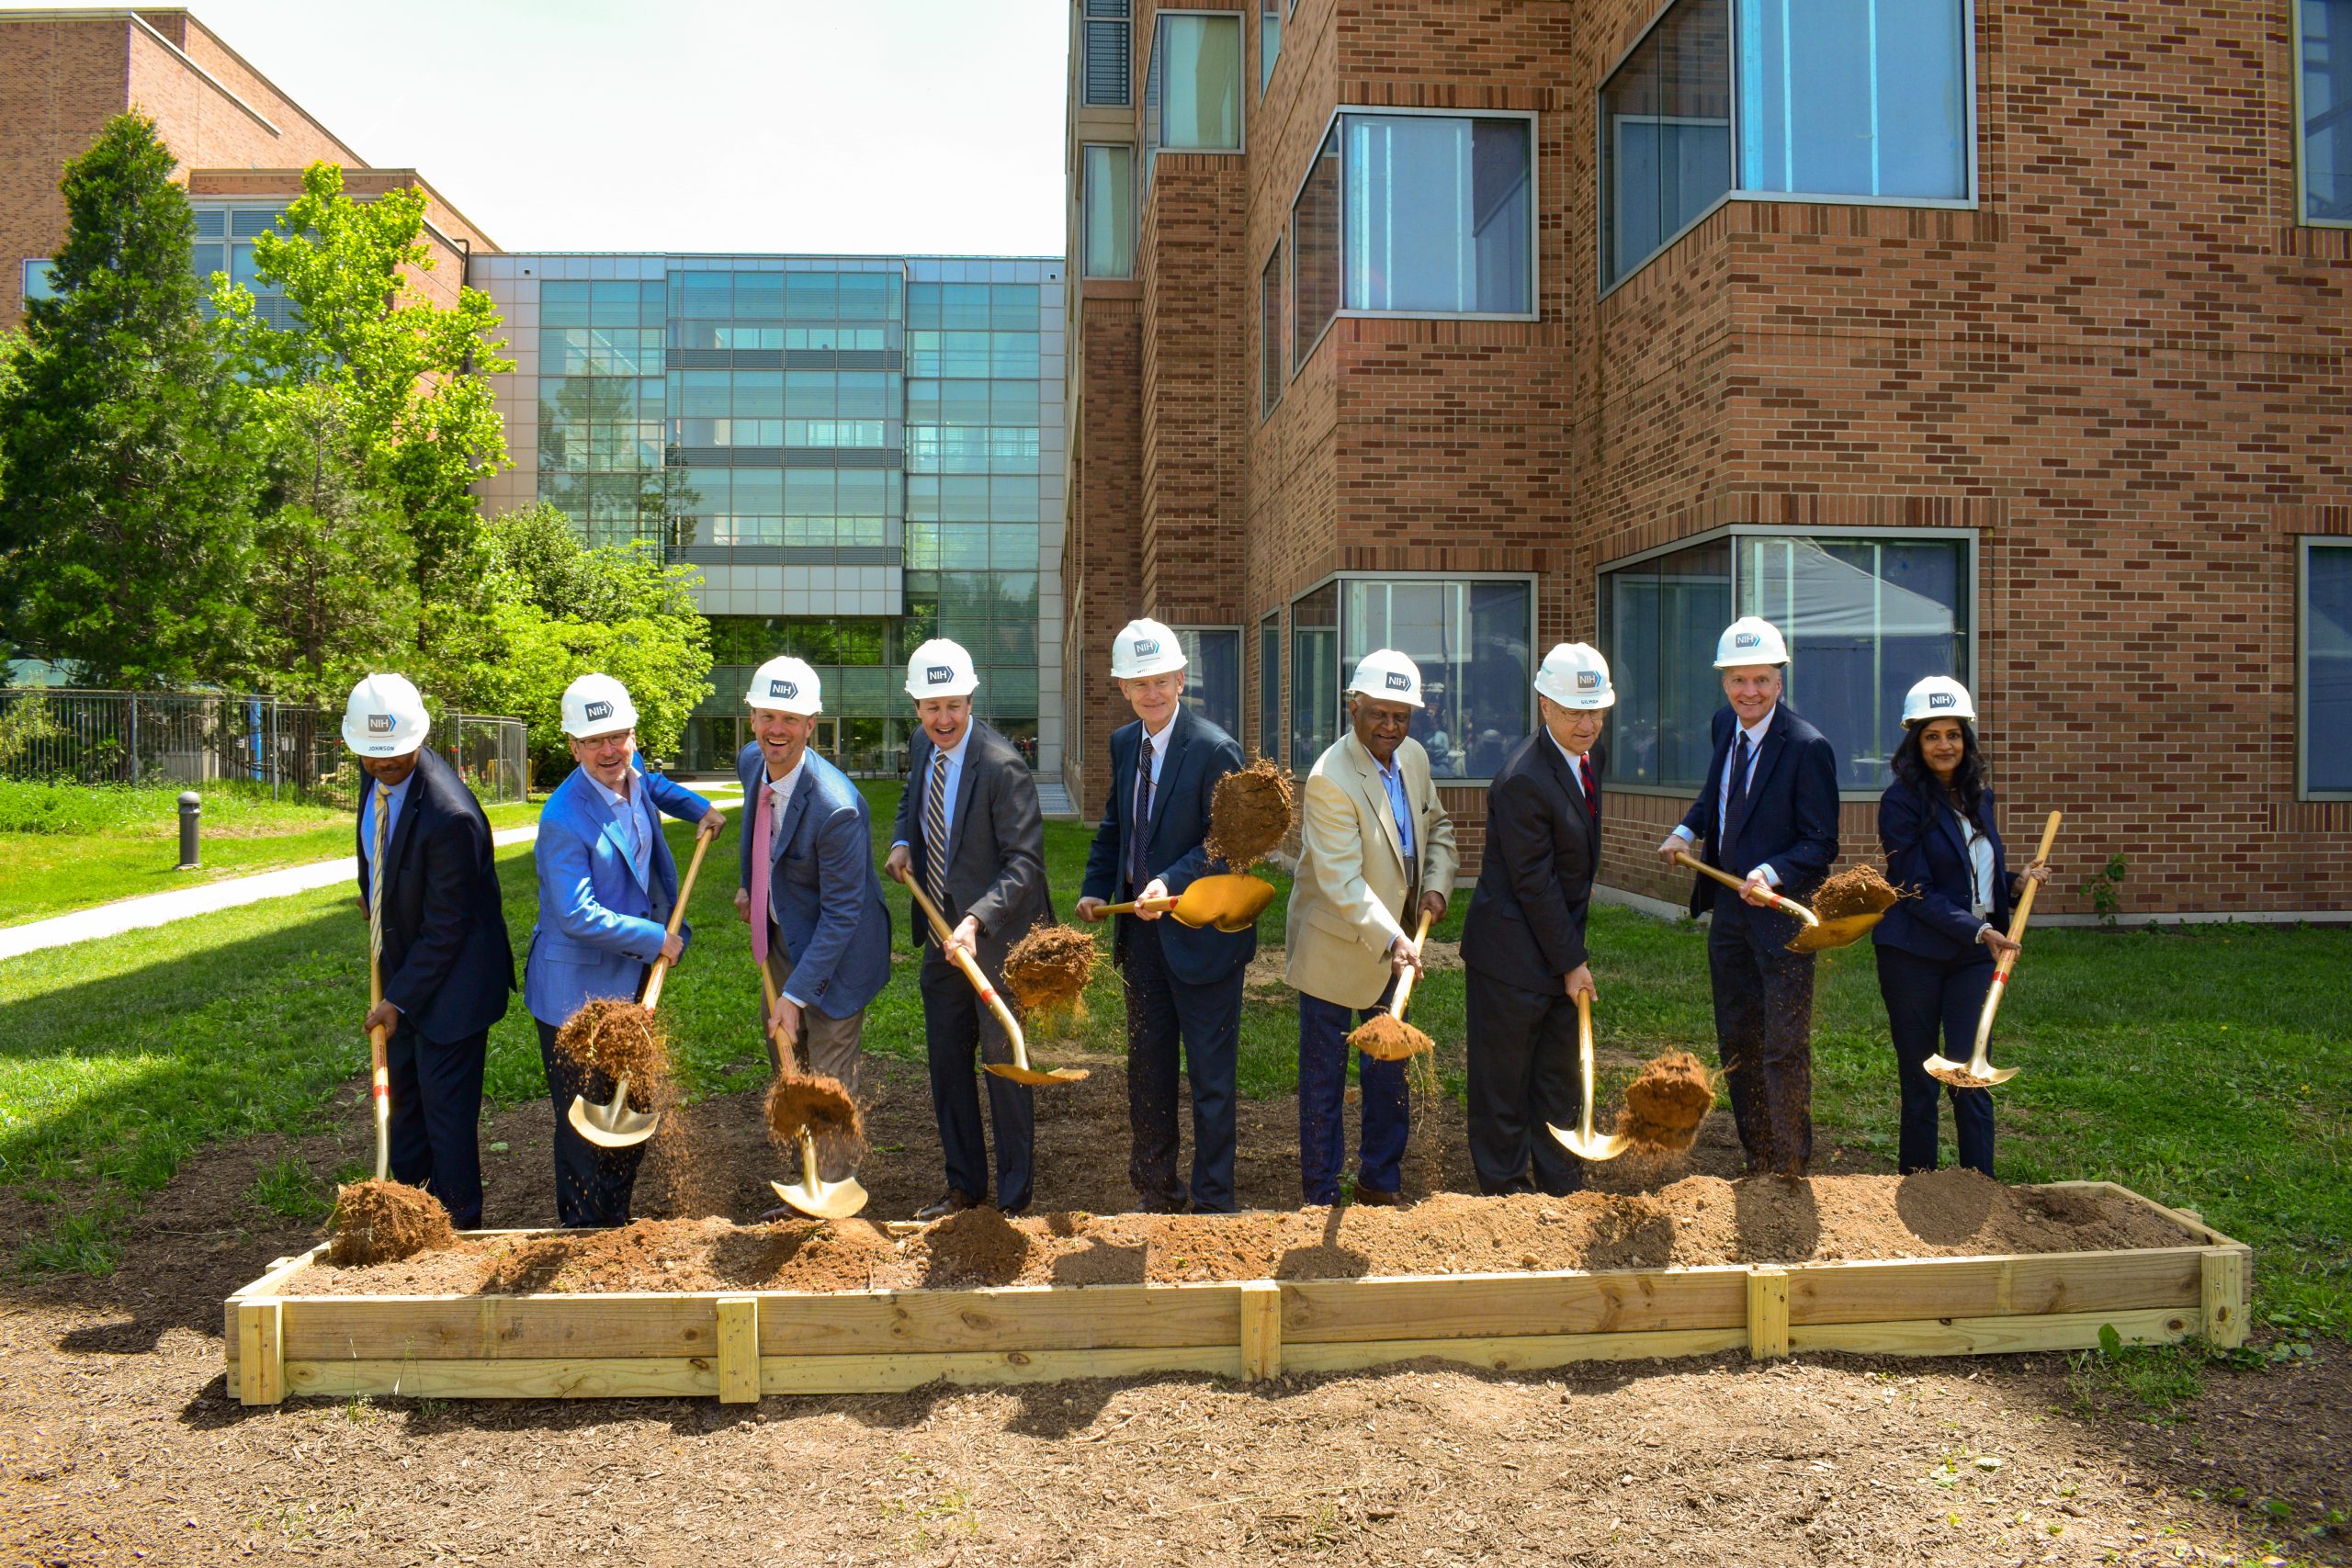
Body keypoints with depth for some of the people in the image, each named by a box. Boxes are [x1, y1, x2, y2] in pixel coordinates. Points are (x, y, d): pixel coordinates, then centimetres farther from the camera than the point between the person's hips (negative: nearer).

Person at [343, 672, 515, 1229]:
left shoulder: (449, 816, -32)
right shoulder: (379, 775, -6)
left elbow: (446, 928, -24)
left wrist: (399, 999, -19)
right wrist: (370, 889, 18)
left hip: (450, 978, -9)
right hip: (402, 963, 9)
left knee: (445, 1107, 1)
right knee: (403, 1097, 21)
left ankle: (459, 1226, 16)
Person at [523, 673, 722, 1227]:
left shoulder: (634, 774, -1)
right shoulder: (564, 818, -24)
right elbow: (578, 917, -28)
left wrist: (699, 808, 18)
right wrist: (657, 939, -21)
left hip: (634, 981, 8)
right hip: (578, 989, -8)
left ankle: (620, 1229, 34)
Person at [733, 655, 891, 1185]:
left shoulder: (835, 808, -32)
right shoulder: (751, 762, -8)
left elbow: (841, 913, -27)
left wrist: (796, 995, -27)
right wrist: (746, 883, 15)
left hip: (834, 946, -9)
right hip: (780, 936, 9)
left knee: (831, 1078, 2)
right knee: (784, 1055, 21)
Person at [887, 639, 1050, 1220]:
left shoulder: (1001, 766, -22)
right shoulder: (923, 747, 2)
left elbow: (1025, 861, -23)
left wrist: (976, 920, -34)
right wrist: (902, 842, 4)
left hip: (997, 935, -8)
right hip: (942, 933, 8)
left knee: (1004, 1062, 3)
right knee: (945, 1058, 15)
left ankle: (1015, 1197, 17)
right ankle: (964, 1185, 30)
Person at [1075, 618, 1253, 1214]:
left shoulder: (1215, 750, -16)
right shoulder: (1123, 743, 7)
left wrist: (1170, 882, -31)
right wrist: (1096, 888, 5)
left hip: (1201, 934, -7)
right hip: (1142, 930, 7)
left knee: (1210, 1074, 3)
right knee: (1147, 1066, 17)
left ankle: (1213, 1202, 17)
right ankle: (1155, 1190, 33)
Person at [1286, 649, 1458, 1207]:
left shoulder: (1413, 756, 0)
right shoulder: (1330, 780, -25)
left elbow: (1437, 825, 15)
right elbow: (1342, 883, -29)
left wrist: (1437, 884, -2)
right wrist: (1391, 939, -38)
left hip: (1395, 942, 8)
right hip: (1336, 948, -7)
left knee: (1390, 1071, 18)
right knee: (1324, 1078, 6)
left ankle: (1380, 1182, 34)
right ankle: (1322, 1197, 19)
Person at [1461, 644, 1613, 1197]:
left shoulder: (1583, 754, 6)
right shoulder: (1523, 781, -24)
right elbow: (1534, 884, -20)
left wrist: (1573, 954, 17)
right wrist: (1572, 962, -13)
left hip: (1559, 952, 9)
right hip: (1513, 956, -9)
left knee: (1561, 1083, 15)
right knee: (1504, 1084, 5)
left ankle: (1564, 1196, 26)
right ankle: (1506, 1194, 19)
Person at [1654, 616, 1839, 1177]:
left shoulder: (1807, 747, -17)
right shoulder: (1726, 725, 4)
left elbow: (1821, 844, -16)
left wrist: (1771, 875, -32)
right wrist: (1686, 831, 8)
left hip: (1782, 910, -8)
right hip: (1728, 907, 8)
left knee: (1784, 1048, -2)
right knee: (1735, 1045, 16)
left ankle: (1789, 1174, 12)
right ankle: (1756, 1165, 30)